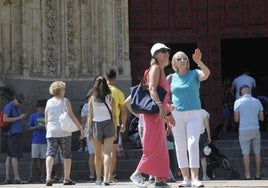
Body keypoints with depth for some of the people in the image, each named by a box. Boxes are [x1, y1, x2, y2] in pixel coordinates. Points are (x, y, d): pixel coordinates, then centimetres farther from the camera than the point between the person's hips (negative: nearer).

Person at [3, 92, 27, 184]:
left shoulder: (15, 108, 22)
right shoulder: (9, 106, -7)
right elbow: (5, 119, -17)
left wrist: (21, 119, 6)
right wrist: (19, 118, -16)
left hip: (16, 133, 10)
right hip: (13, 133, -10)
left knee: (9, 156, 5)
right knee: (15, 155, -13)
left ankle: (7, 178, 2)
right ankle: (17, 178, -16)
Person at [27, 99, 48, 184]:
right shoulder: (33, 116, 6)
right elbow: (30, 128, 7)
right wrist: (37, 127, -11)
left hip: (45, 141, 1)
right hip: (36, 141, -1)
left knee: (43, 159, 2)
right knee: (34, 159, -5)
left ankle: (42, 177, 5)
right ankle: (31, 177, -1)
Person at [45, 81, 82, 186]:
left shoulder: (49, 102, 10)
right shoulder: (65, 101, -2)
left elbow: (46, 119, 13)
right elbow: (72, 116, -5)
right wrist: (79, 126, 6)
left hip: (51, 132, 3)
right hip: (64, 132, -3)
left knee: (50, 154, -4)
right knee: (66, 155, 8)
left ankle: (48, 176, -23)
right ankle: (66, 178, 9)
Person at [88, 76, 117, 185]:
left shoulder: (92, 99, -1)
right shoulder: (110, 99, -1)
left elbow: (90, 116, -1)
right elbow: (114, 116, 0)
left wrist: (89, 130, 4)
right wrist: (115, 130, 8)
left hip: (96, 126, 1)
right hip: (108, 125, -1)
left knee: (98, 155, 12)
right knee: (107, 153, -5)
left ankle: (98, 179, 18)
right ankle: (106, 177, -20)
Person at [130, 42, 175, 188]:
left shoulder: (162, 71, 21)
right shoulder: (155, 68, -7)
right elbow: (152, 89, -20)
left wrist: (167, 113, 24)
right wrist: (160, 106, -30)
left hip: (159, 114, 10)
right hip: (152, 112, -10)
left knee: (161, 148, 7)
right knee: (153, 146, -12)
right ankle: (137, 174, -7)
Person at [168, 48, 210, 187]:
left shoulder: (194, 74, 1)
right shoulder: (171, 78, 6)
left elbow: (207, 73, -21)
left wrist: (198, 62, -37)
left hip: (194, 114, -2)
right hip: (177, 114, 2)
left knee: (193, 144, -14)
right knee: (180, 146, 1)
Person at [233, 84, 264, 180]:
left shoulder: (238, 102, -6)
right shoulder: (257, 101, 2)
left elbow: (236, 119, -4)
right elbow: (261, 118, 6)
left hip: (244, 130, -2)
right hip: (255, 129, 2)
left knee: (246, 153, 5)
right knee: (257, 152, 10)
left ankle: (247, 174, 5)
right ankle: (258, 174, 13)